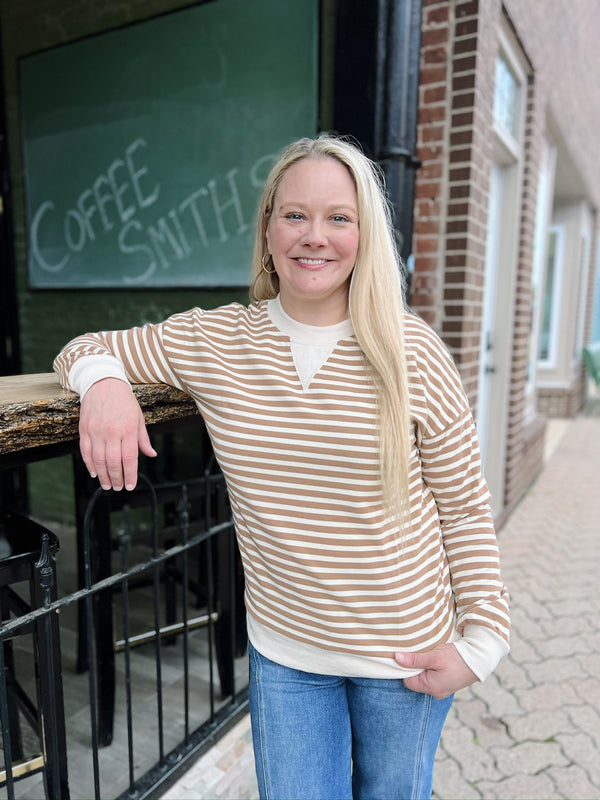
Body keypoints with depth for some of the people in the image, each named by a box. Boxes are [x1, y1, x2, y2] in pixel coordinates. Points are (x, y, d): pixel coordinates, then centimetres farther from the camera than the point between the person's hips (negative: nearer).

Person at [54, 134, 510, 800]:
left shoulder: (412, 352, -14)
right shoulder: (212, 341, -9)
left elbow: (464, 510, -7)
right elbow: (85, 347, 4)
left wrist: (481, 639, -6)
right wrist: (104, 380, -19)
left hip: (405, 653, 0)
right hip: (283, 651, 1)